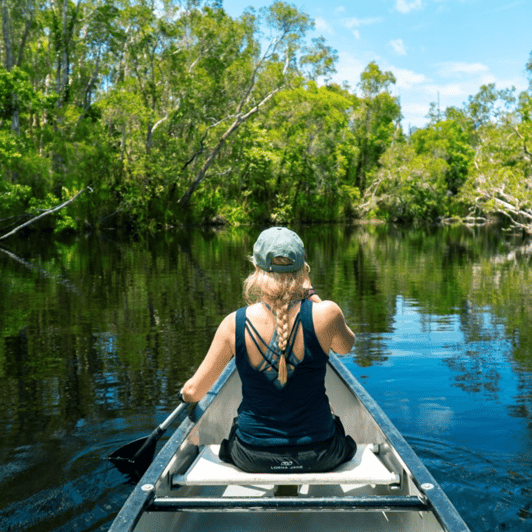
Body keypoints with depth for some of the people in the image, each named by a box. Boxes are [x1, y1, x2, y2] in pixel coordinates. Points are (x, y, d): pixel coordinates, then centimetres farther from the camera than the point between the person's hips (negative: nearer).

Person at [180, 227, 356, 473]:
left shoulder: (234, 325, -16)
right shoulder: (325, 314, -19)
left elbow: (193, 392, -5)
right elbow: (345, 346, 7)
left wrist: (186, 391, 19)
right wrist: (311, 294, 5)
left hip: (253, 459, 1)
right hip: (319, 456, 0)